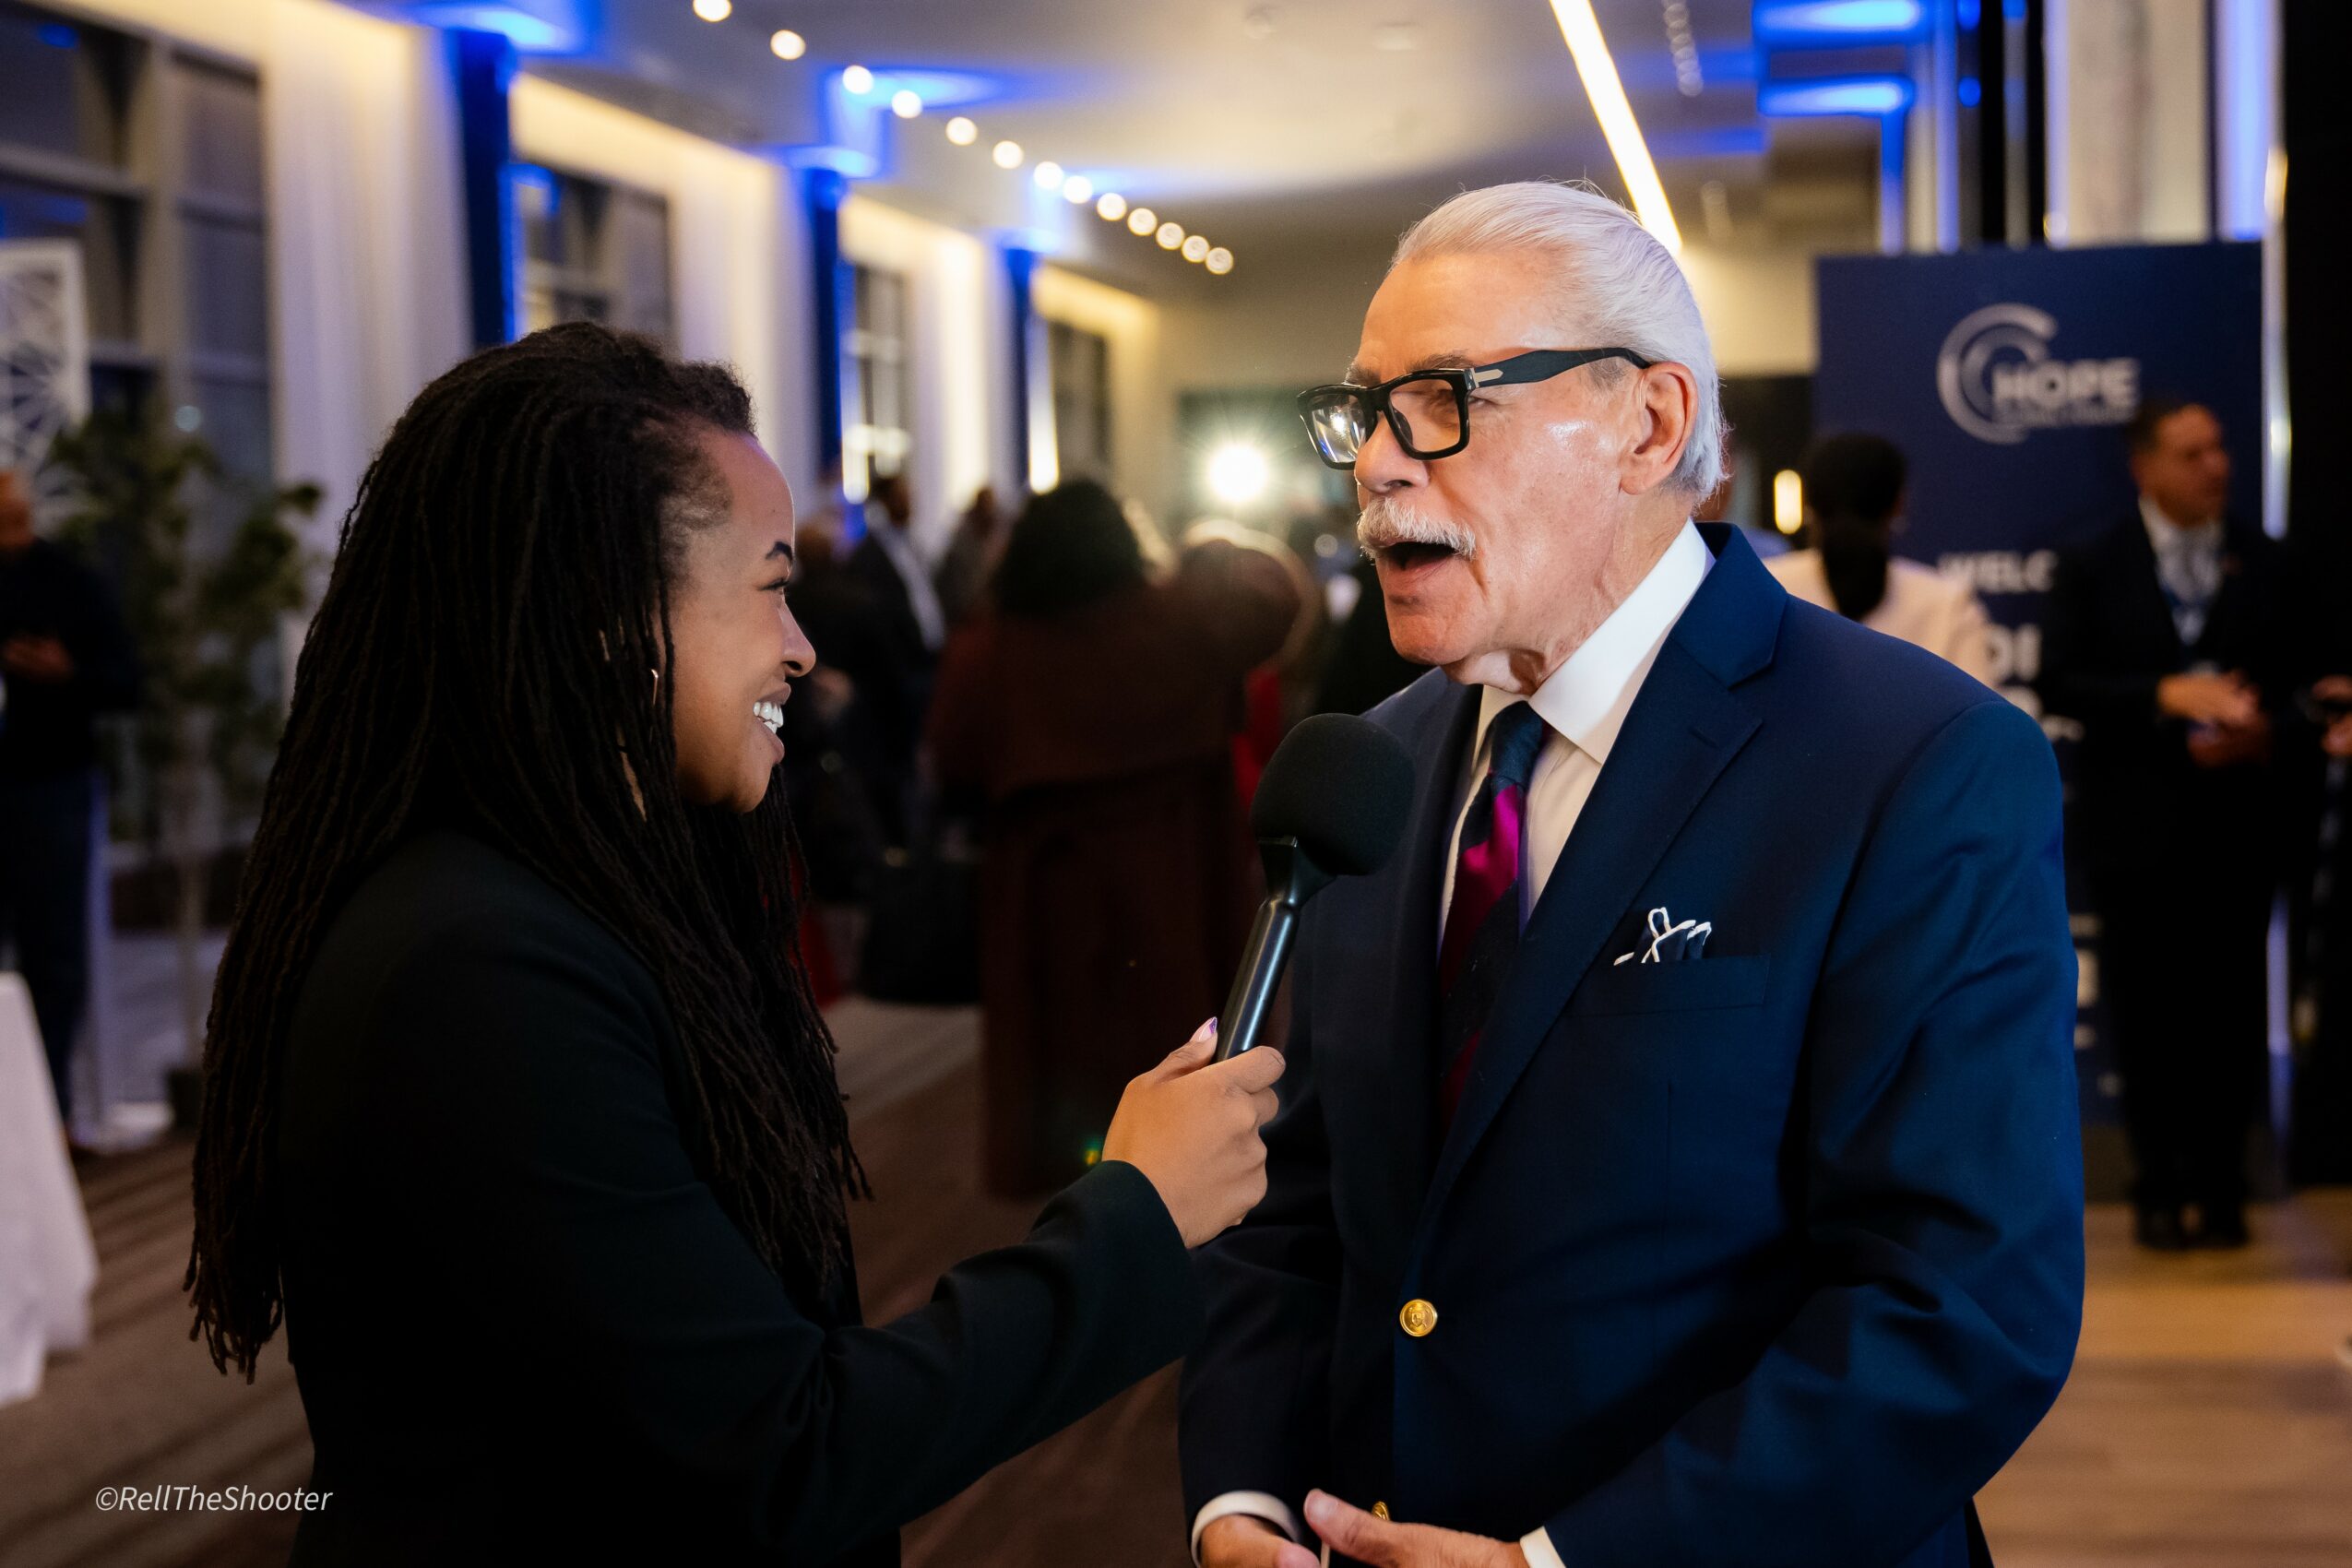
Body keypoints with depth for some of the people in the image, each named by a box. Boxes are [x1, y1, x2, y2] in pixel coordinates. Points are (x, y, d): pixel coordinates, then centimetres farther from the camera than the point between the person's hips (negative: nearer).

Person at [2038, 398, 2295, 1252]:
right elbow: (2058, 684, -6)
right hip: (2138, 822, -1)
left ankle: (2220, 1187, 13)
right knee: (2147, 1017, 4)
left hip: (2237, 819, 1)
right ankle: (2158, 1190, 15)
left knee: (2232, 1012, 3)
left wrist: (2262, 729, -11)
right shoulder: (2092, 566, 1)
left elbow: (2296, 671, 9)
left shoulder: (2265, 562, 7)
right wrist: (2167, 695, -17)